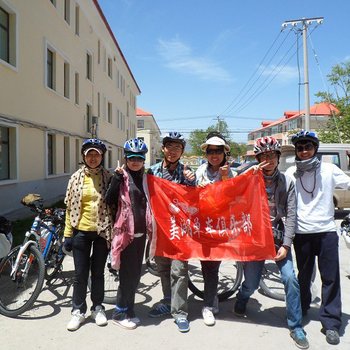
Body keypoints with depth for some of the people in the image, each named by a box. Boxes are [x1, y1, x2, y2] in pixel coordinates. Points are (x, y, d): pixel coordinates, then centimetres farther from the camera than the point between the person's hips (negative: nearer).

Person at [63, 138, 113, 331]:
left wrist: (113, 232, -4)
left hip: (102, 232, -1)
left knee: (98, 272, 13)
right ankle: (78, 311, 26)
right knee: (80, 274, 9)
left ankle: (98, 308, 31)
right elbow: (70, 207, 2)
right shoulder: (76, 177, 0)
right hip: (81, 232, 1)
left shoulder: (108, 177, -3)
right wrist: (67, 234, 0)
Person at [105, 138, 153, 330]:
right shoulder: (121, 176, -5)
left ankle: (128, 310, 28)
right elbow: (109, 201, -15)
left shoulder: (145, 177, 10)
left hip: (140, 231, 6)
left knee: (135, 274, 13)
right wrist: (116, 178, -22)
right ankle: (120, 313, 18)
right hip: (126, 231, -5)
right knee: (128, 274, 1)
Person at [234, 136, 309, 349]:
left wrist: (286, 244, -9)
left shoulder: (287, 182, 0)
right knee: (252, 282, 5)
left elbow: (291, 215, -2)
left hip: (279, 238, 1)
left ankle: (296, 327, 9)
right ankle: (241, 302, 40)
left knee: (290, 278, -10)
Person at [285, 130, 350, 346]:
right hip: (302, 233, 1)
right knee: (304, 275, 15)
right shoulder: (291, 173, 3)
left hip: (326, 231, -1)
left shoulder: (329, 169, 0)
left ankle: (331, 322, 14)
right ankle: (302, 309, 37)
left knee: (330, 277, 2)